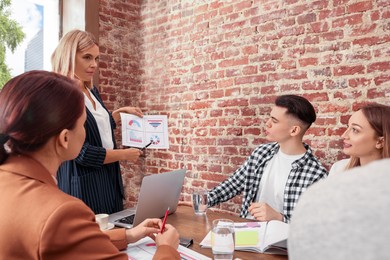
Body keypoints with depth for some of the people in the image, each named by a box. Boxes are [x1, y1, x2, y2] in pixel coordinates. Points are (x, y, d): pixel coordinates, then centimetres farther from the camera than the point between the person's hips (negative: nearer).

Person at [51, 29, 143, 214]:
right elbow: (82, 153, -21)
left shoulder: (92, 91, 8)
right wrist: (124, 155, -11)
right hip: (83, 188, -8)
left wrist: (121, 112, 16)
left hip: (109, 182, 9)